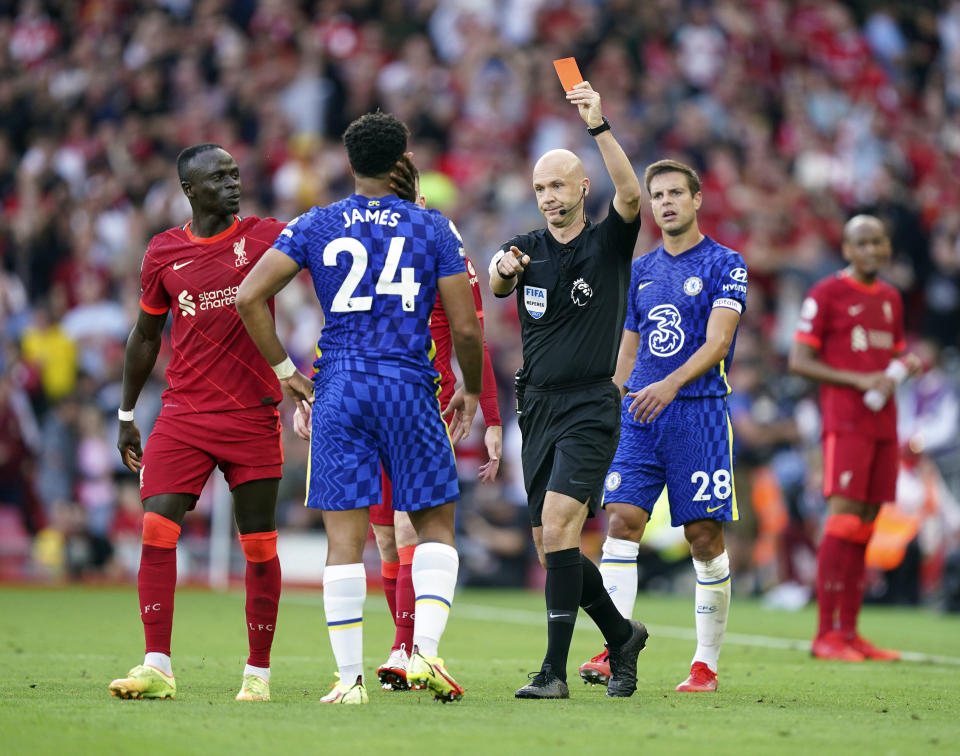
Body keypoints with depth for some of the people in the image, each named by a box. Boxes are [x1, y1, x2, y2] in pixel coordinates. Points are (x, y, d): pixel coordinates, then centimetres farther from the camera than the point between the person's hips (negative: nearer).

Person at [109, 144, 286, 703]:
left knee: (259, 545, 2)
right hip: (183, 415, 1)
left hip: (253, 416, -1)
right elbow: (146, 337, 17)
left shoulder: (263, 237, 3)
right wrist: (127, 415, 18)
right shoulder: (164, 253, 7)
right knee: (156, 528, -13)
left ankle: (259, 672, 13)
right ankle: (158, 668, -11)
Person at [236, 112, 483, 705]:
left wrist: (286, 372, 7)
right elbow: (466, 328, 0)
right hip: (410, 388, -1)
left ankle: (350, 677, -1)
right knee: (436, 525, 11)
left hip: (338, 389, 1)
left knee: (345, 540, 1)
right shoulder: (434, 229, 3)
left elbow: (250, 297, -2)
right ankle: (426, 651, -5)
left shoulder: (315, 227, 6)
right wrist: (472, 392, 16)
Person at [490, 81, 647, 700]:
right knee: (550, 546, 8)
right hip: (538, 407, 6)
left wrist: (600, 126, -32)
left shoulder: (609, 243, -1)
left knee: (558, 528, -20)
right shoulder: (528, 248, 10)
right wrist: (502, 270, -35)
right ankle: (622, 635, 29)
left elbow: (630, 194, -21)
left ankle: (555, 671, -19)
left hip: (590, 408, -6)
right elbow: (497, 283, -12)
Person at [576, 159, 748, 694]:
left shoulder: (725, 264, 0)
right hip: (638, 414, 4)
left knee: (705, 537, -2)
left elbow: (717, 342, -12)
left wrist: (671, 385, -26)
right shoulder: (641, 271, 16)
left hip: (699, 412, -4)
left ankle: (707, 664, 6)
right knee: (623, 520, -10)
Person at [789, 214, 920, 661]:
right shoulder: (826, 294, -3)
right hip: (845, 420, -7)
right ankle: (826, 634, -12)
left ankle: (849, 630, 6)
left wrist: (906, 367, 4)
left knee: (865, 523, 4)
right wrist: (858, 380, -16)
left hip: (883, 423, 7)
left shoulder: (891, 299, 18)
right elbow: (799, 361, -7)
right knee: (843, 516, -13)